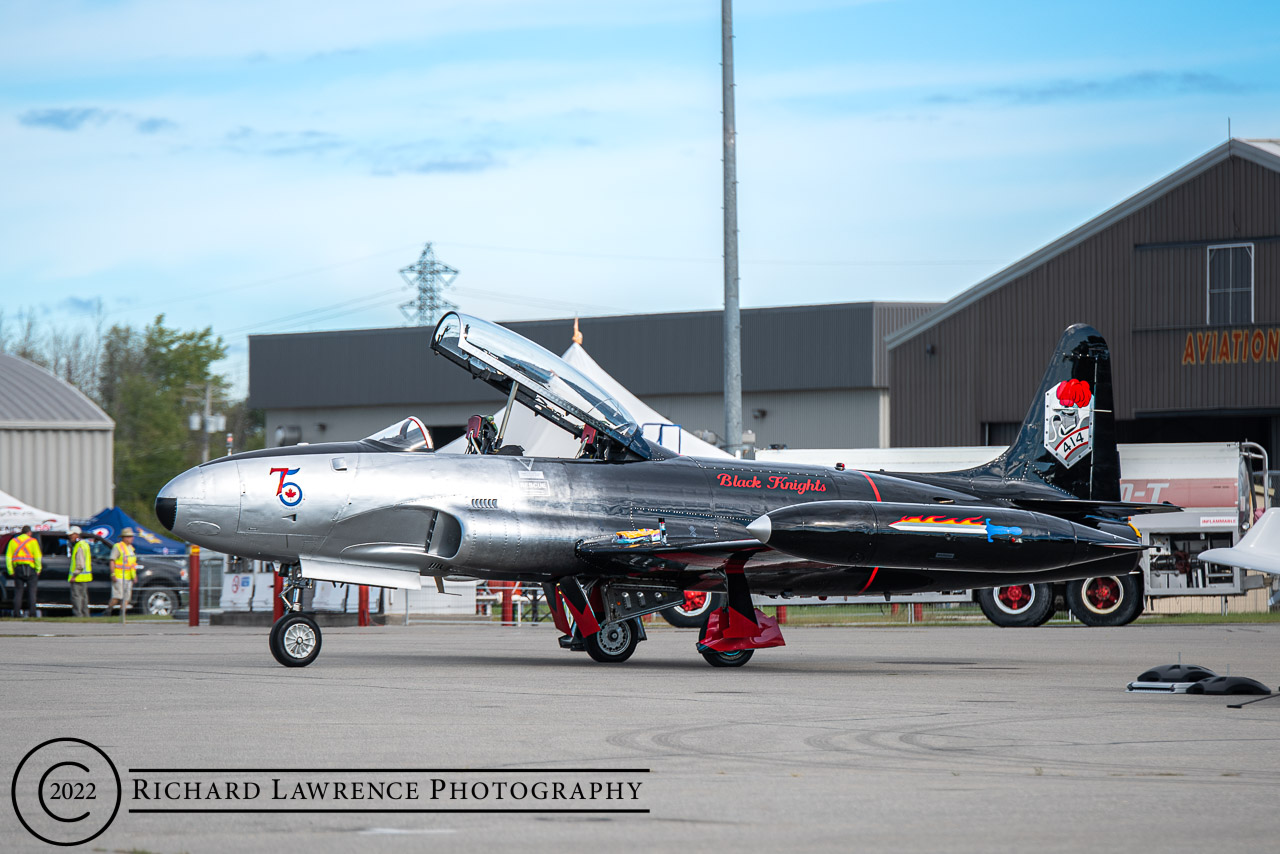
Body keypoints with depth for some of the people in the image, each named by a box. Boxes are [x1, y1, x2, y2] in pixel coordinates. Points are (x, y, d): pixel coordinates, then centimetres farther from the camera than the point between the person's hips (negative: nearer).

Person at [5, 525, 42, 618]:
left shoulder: (13, 541, 10)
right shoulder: (32, 541, 0)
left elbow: (8, 557, 4)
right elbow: (37, 556, -7)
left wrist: (10, 571, 5)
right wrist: (38, 570, -1)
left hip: (17, 568, 3)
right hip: (30, 569, -3)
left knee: (18, 591, 7)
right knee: (31, 591, 1)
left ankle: (16, 613, 0)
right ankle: (32, 612, -6)